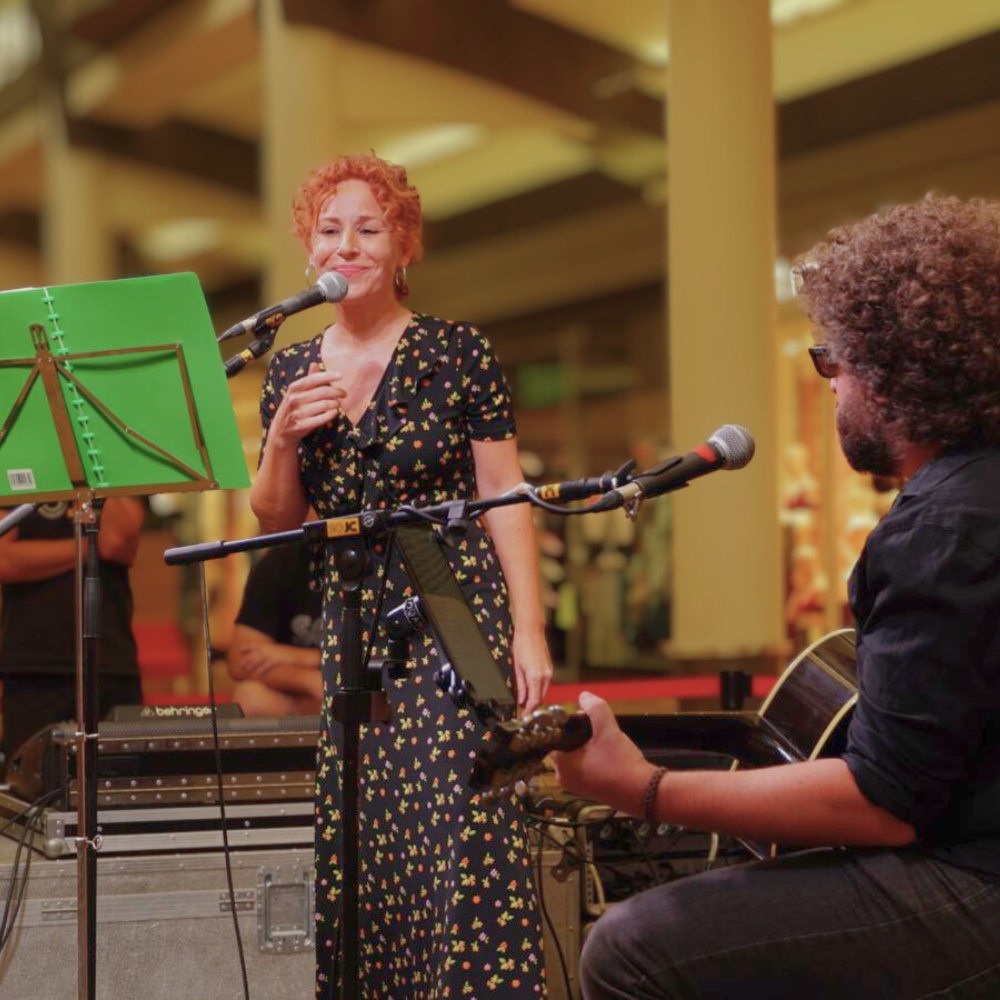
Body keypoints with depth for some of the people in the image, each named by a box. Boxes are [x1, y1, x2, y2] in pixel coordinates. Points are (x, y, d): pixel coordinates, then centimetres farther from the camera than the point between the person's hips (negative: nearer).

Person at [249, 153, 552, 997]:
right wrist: (283, 439, -6)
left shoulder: (459, 355, -3)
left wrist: (530, 632, -9)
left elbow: (505, 501, -3)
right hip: (351, 628, 4)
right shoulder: (291, 373, 10)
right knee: (357, 841, 3)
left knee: (461, 831, -12)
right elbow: (277, 523, 13)